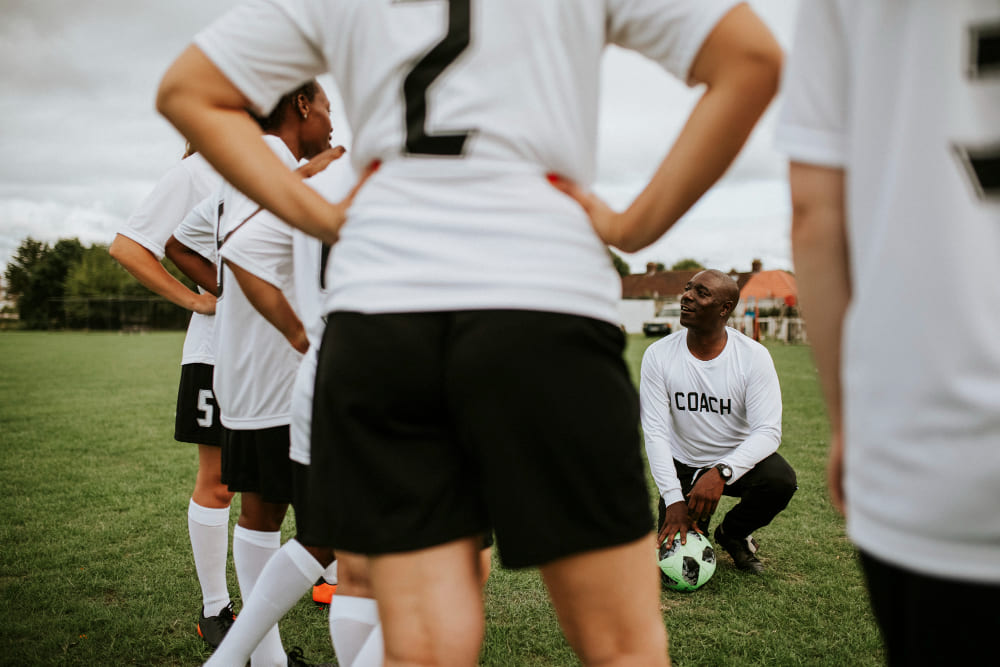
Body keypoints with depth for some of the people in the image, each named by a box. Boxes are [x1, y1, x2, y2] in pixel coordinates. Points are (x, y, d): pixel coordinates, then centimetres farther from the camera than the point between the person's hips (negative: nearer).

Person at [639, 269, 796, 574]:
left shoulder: (754, 356, -16)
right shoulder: (659, 355, -14)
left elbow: (768, 431, -21)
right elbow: (655, 431, -16)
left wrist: (721, 472, -38)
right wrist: (673, 499, -26)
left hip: (736, 458, 0)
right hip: (683, 465, 0)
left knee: (781, 480, -30)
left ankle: (733, 533, 3)